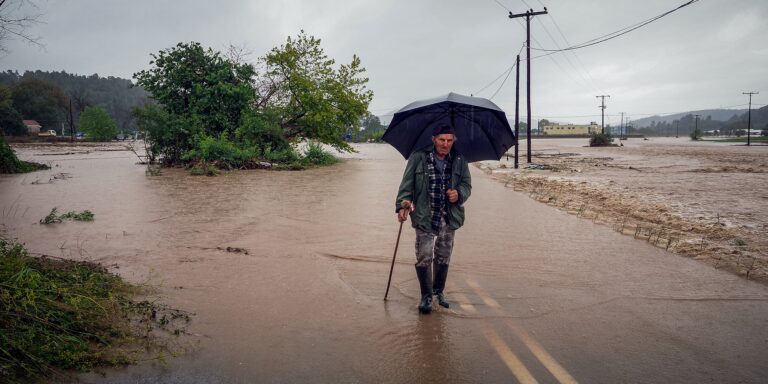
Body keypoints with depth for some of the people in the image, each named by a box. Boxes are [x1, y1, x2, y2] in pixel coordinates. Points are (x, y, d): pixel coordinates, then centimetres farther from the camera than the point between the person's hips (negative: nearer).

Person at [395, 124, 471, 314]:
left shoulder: (459, 161, 4)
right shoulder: (418, 158, -5)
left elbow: (467, 184, 11)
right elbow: (407, 184, -4)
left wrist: (459, 194, -11)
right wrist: (403, 204, -17)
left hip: (448, 218, 3)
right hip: (424, 217, -3)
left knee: (443, 258, 14)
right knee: (424, 258, -3)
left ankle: (439, 291, 34)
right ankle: (426, 296, 14)